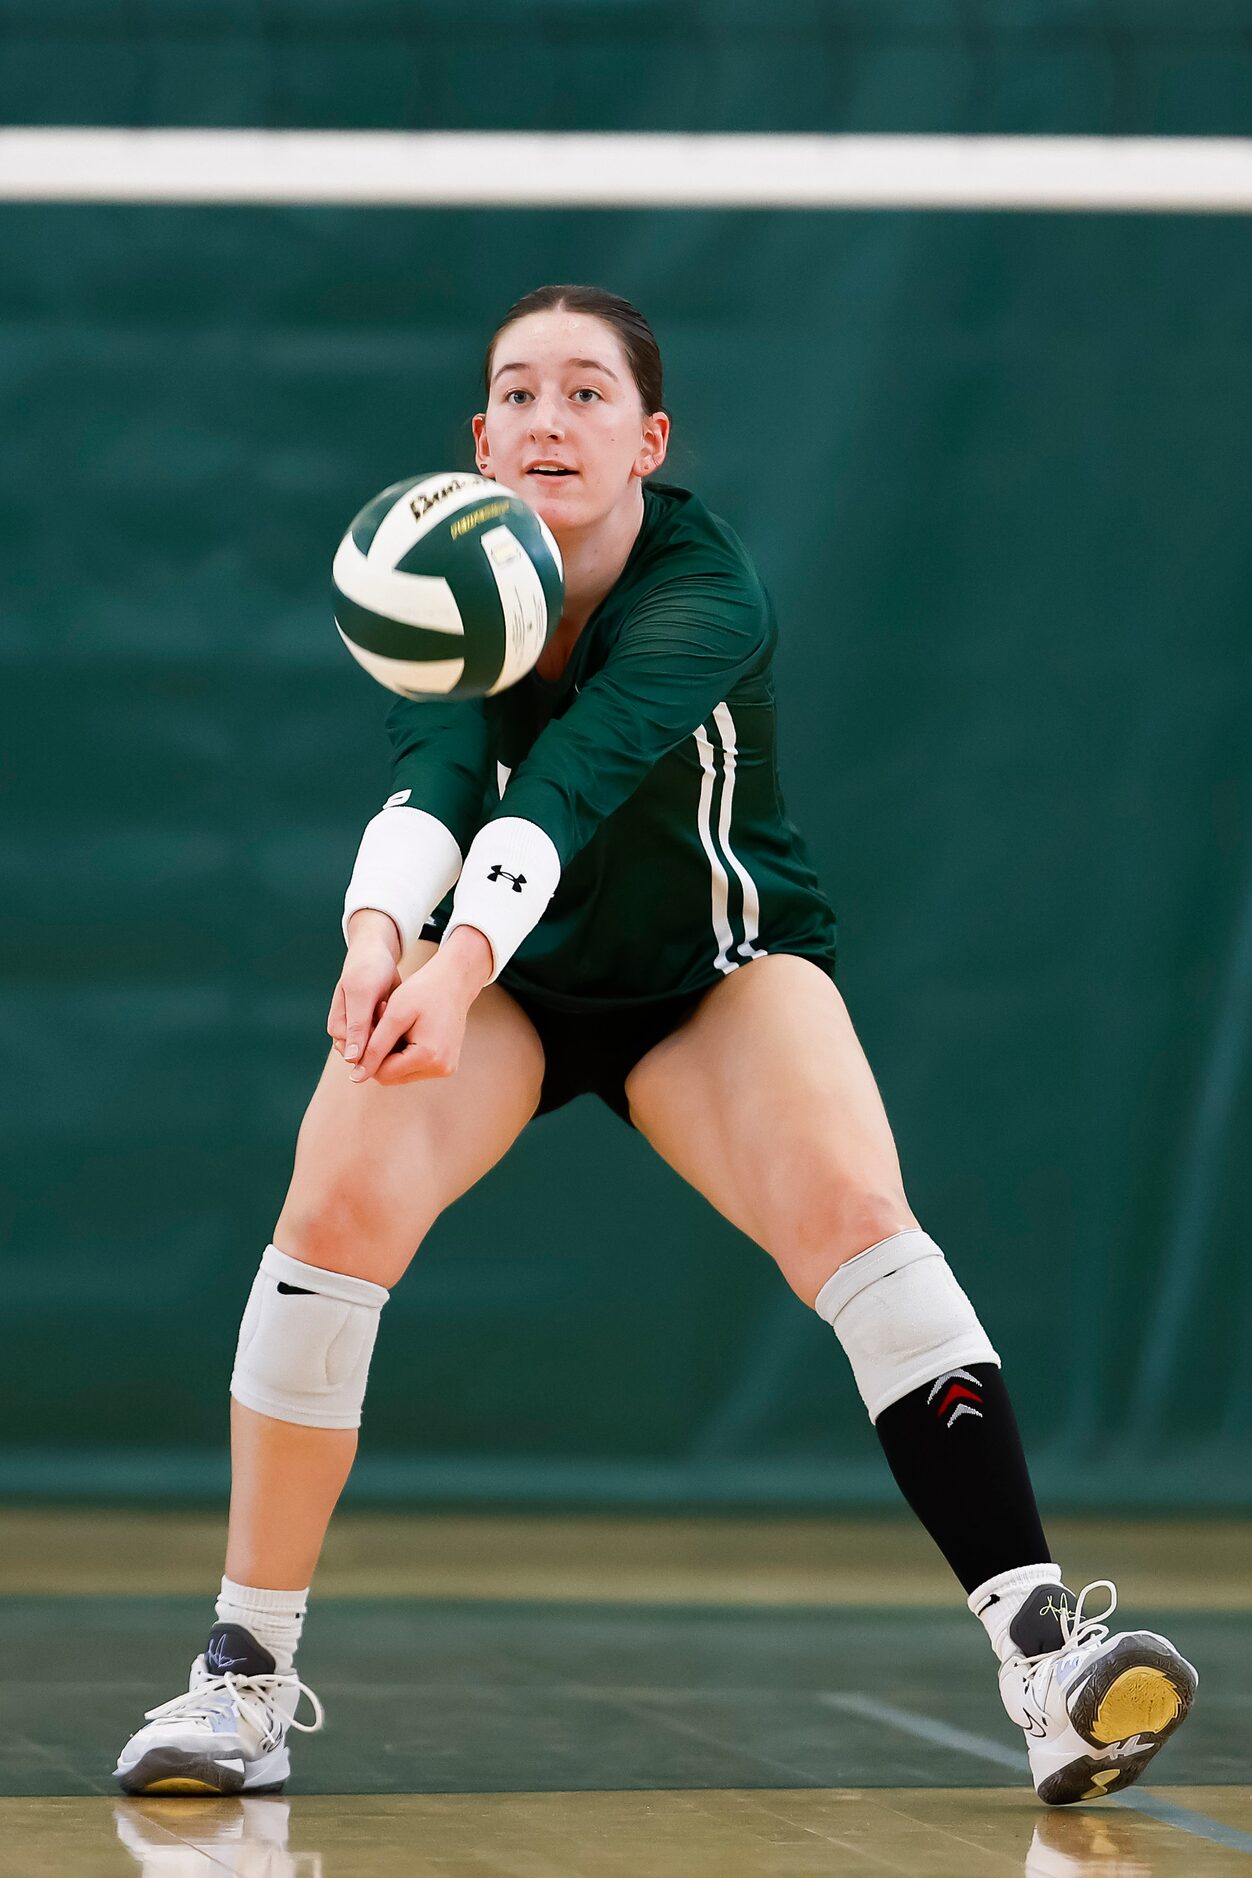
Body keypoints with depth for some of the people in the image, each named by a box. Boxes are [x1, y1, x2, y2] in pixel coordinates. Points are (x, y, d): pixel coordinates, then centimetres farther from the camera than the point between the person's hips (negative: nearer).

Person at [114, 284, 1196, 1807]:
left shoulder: (707, 593, -28)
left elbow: (578, 770, -46)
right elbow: (434, 770, -38)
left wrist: (461, 962, -62)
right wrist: (377, 931, -60)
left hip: (716, 970, -2)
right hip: (498, 966, 2)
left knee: (854, 1212, -27)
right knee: (337, 1207, -22)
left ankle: (1042, 1654, -30)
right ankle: (245, 1676, -11)